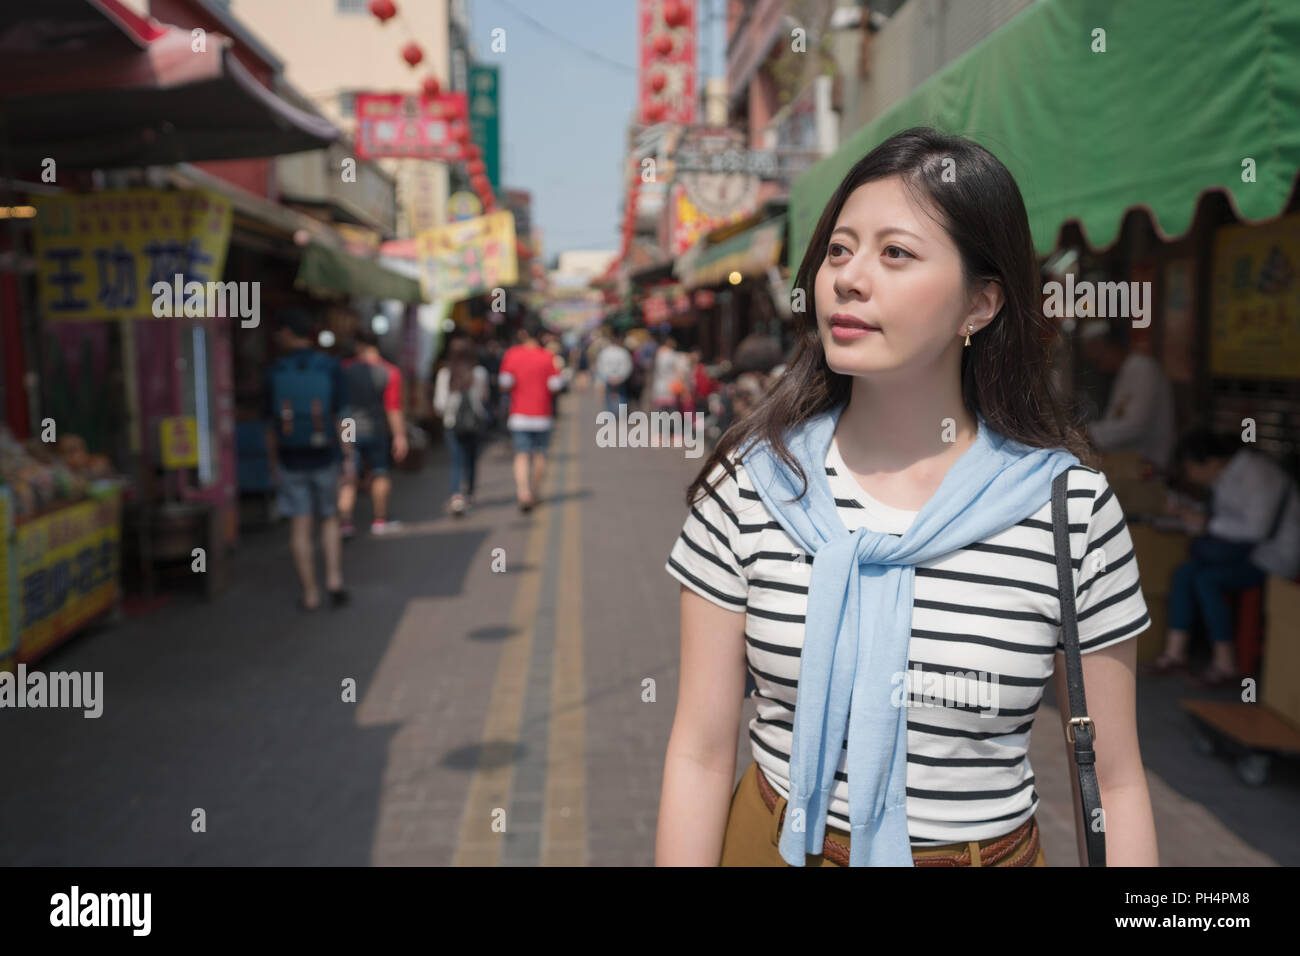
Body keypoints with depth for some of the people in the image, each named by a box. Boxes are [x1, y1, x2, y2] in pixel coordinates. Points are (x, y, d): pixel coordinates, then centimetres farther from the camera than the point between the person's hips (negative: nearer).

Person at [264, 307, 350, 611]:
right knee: (329, 520, 16)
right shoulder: (330, 366, -6)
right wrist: (344, 457, 0)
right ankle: (334, 579, 3)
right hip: (324, 457, 0)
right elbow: (339, 417, -7)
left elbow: (271, 426, -2)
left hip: (290, 460, 0)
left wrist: (274, 467, 7)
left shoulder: (275, 372, -5)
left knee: (300, 527, 5)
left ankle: (310, 594, 9)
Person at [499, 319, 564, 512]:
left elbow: (505, 383, -5)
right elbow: (556, 385, -9)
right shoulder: (549, 357, -5)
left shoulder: (511, 354, -3)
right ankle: (535, 494, 19)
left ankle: (523, 493, -19)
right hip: (542, 413, 0)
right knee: (540, 454, 13)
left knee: (521, 456, -1)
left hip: (519, 414, 0)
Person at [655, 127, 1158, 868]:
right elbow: (701, 757, -9)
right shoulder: (749, 481, -13)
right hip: (774, 841, 1)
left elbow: (1113, 784, -5)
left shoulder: (1071, 505, -14)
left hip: (990, 847, 0)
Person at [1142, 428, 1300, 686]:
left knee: (1207, 579, -25)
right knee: (1184, 573, -10)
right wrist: (1184, 511, 1)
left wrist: (1208, 524, -19)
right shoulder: (1224, 475, 9)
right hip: (1245, 551, 9)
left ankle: (1225, 665, -17)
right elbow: (1223, 521, 16)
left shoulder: (1255, 473, -19)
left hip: (1276, 556, -9)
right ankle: (1174, 654, -11)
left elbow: (1257, 528, -26)